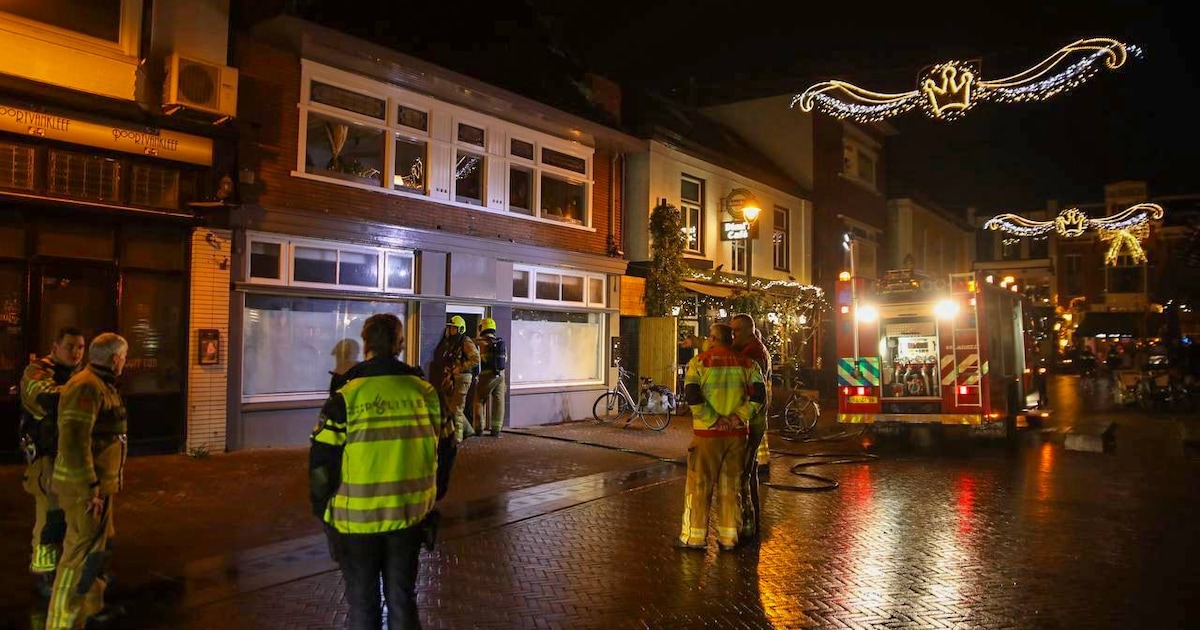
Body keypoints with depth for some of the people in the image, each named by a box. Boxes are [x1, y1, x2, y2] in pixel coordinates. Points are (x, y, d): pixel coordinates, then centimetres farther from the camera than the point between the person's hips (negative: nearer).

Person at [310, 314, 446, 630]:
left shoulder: (346, 397, -14)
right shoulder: (425, 392, -3)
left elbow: (322, 464, -9)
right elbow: (440, 452, 7)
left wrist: (323, 510, 5)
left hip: (358, 520, -3)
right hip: (410, 515, 3)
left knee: (363, 604, 14)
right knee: (402, 598, 18)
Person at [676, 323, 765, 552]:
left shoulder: (699, 362, -5)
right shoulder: (746, 364, 5)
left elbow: (692, 396, -17)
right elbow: (759, 394, -5)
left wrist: (713, 420, -13)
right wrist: (739, 416, -7)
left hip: (707, 433, -3)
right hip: (737, 434, 3)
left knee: (699, 484, 6)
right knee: (731, 485, 12)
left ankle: (694, 537, 12)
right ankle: (728, 537, 18)